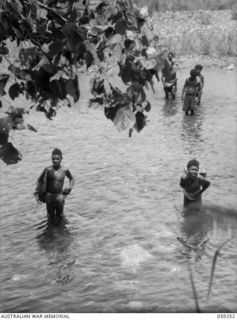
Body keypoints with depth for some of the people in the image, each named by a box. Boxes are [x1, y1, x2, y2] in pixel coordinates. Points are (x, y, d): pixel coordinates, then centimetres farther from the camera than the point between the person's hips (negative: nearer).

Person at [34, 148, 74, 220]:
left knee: (59, 216, 14)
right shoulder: (48, 170, -13)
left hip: (59, 197, 1)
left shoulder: (65, 170, -9)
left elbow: (71, 178, 11)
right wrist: (36, 194, -8)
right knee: (51, 216, 14)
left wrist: (70, 187, -7)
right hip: (49, 196, 0)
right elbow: (39, 180, -2)